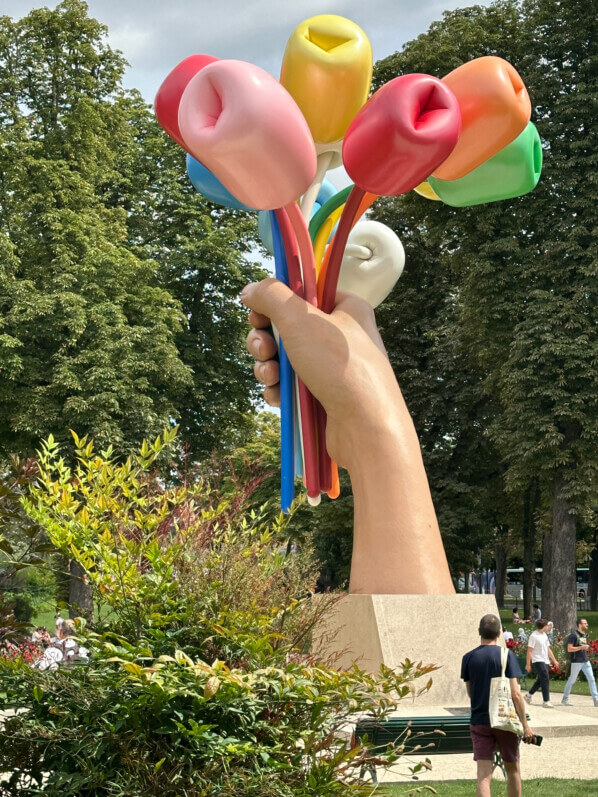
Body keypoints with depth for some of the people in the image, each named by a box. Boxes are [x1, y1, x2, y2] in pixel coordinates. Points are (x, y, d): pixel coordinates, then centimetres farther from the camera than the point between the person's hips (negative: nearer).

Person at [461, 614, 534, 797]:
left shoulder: (468, 658, 0)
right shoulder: (507, 655, -8)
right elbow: (515, 694, -12)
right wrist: (525, 724, -5)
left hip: (479, 722, 2)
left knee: (483, 776, -2)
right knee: (513, 770, 17)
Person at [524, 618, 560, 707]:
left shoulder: (544, 635, 15)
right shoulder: (534, 636, -12)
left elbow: (548, 649, 21)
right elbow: (529, 651, -12)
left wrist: (554, 660, 17)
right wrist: (528, 664, -13)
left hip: (545, 661, 9)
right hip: (538, 661, -9)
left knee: (541, 680, 12)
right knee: (545, 679, -13)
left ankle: (529, 695, 28)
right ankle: (546, 701, -11)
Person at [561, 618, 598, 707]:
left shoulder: (585, 635, 13)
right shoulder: (573, 635, -12)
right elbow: (569, 649, -17)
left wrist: (587, 648, 12)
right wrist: (581, 647, -22)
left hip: (586, 661, 7)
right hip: (576, 662, -7)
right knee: (572, 680, 2)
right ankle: (565, 699, 15)